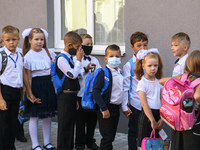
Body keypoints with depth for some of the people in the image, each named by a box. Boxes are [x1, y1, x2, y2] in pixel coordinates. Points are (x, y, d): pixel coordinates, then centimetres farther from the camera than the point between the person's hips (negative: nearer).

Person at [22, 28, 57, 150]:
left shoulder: (48, 53, 6)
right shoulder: (28, 56, -7)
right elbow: (28, 78, -7)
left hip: (48, 85, 5)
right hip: (36, 86, -4)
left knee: (48, 116, 10)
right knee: (34, 116, 2)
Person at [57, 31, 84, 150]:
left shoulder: (70, 58, 14)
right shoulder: (62, 59, -14)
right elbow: (72, 75, -20)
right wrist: (79, 60, -13)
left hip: (72, 95, 9)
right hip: (66, 96, -9)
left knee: (71, 122, 15)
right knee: (65, 124, -2)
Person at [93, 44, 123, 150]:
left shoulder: (120, 73, 9)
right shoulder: (103, 73, -13)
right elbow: (95, 91, -18)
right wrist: (104, 109, -21)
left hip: (116, 108, 7)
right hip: (106, 109, -7)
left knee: (111, 137, 14)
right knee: (107, 137, -4)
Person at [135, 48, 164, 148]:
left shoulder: (159, 83, 9)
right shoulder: (142, 83, -6)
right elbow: (144, 104, -12)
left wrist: (162, 118, -4)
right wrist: (152, 120, -16)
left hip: (158, 114, 5)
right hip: (146, 115, -5)